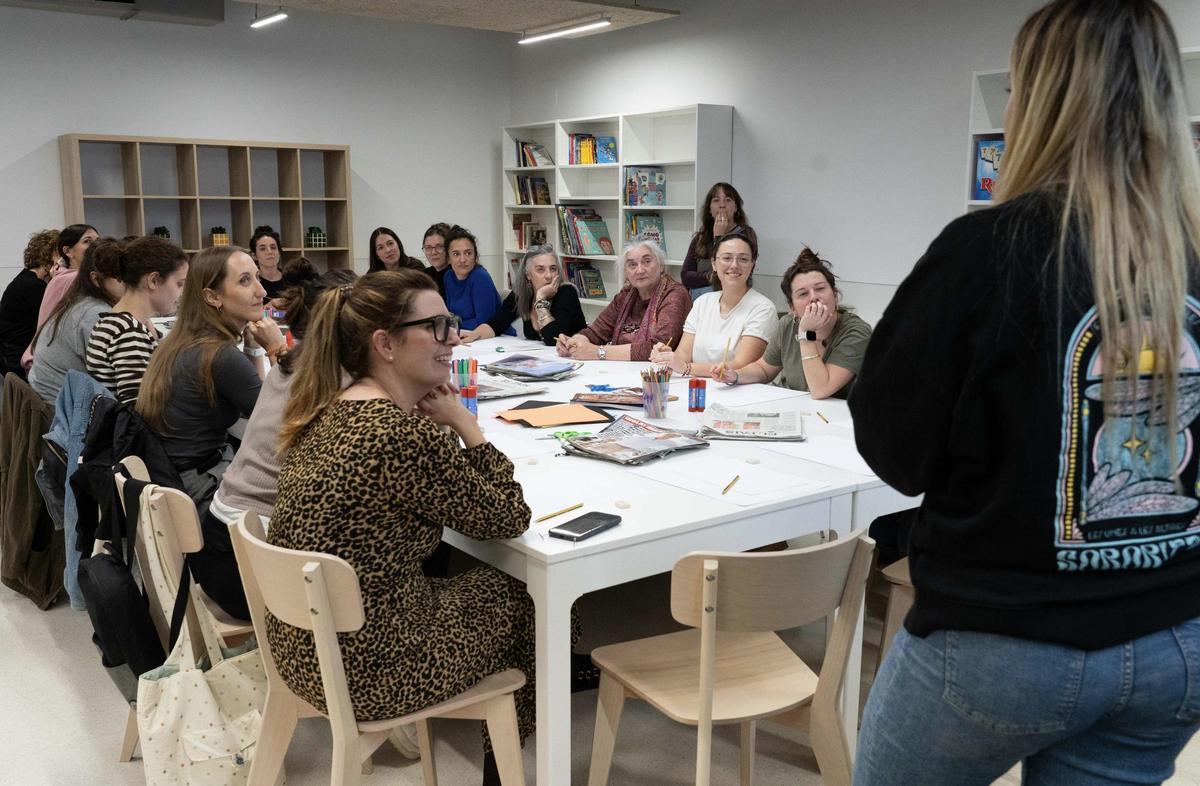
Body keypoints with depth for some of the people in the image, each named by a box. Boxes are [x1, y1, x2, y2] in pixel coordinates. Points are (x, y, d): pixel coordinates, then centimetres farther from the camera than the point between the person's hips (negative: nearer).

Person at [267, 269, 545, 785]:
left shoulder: (326, 412, 0)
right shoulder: (403, 434, -28)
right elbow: (509, 518, -14)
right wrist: (463, 423, -7)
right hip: (365, 670, -8)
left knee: (469, 574, 26)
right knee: (523, 599, 16)